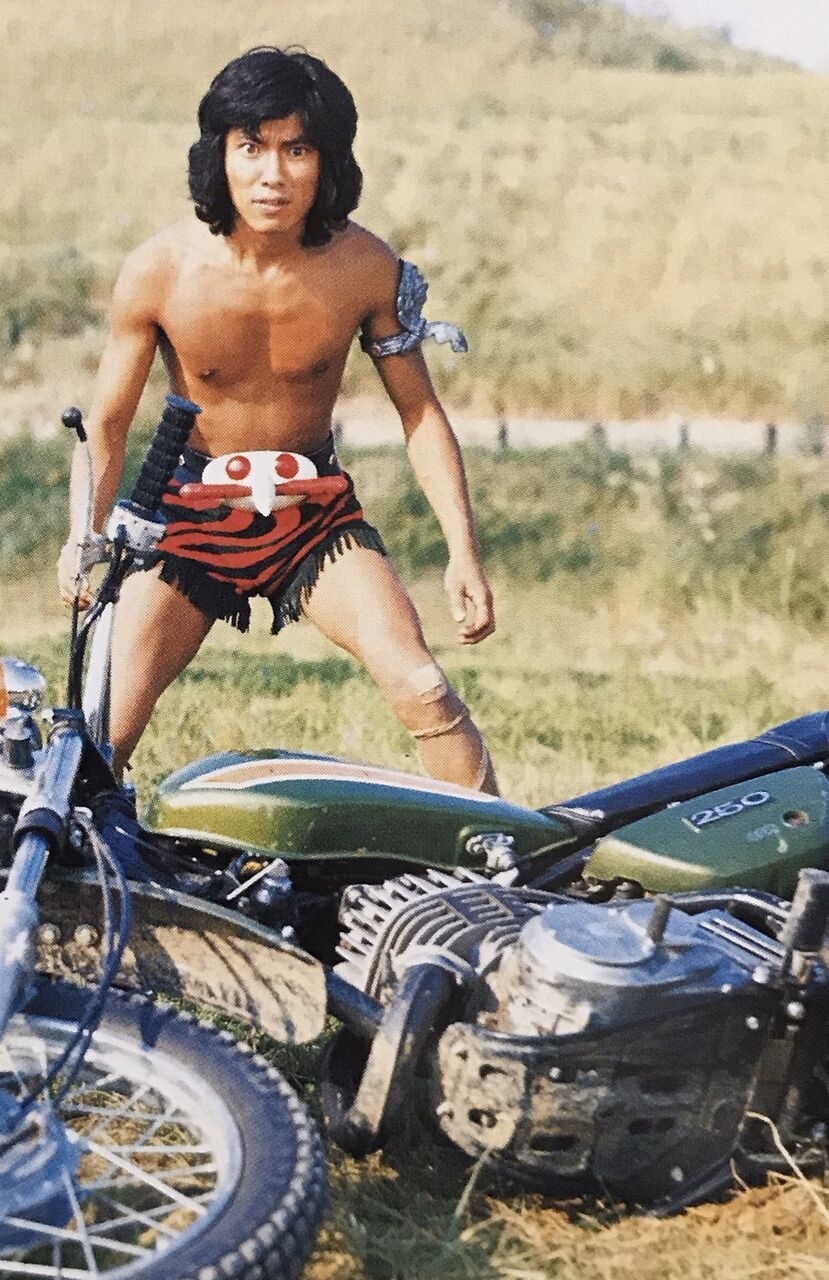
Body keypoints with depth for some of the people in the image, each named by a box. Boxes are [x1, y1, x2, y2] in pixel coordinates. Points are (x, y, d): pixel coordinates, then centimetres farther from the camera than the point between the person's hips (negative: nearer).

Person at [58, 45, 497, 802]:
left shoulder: (367, 268, -14)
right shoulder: (159, 272, -16)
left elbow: (419, 411, -3)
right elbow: (107, 424, -5)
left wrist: (463, 550, -11)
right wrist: (83, 538, -21)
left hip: (317, 512, 0)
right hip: (191, 514, 0)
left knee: (424, 691, -19)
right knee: (104, 734, -9)